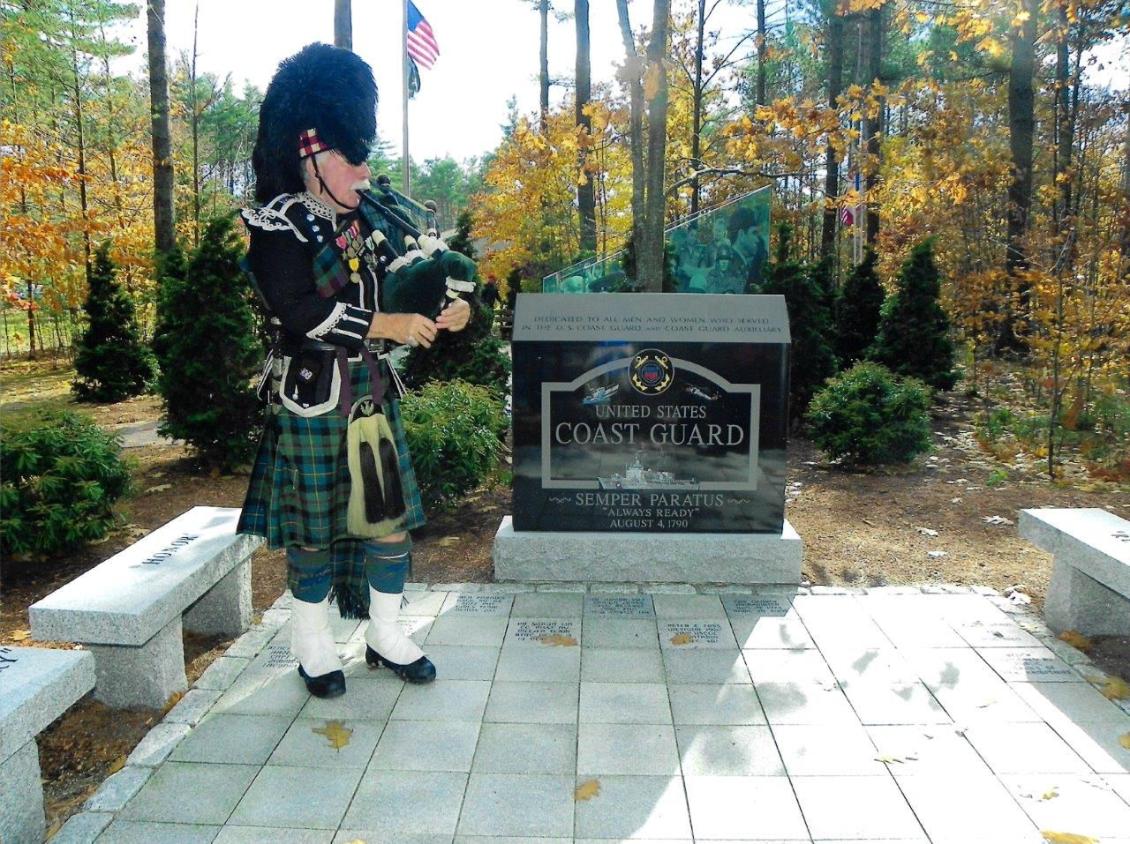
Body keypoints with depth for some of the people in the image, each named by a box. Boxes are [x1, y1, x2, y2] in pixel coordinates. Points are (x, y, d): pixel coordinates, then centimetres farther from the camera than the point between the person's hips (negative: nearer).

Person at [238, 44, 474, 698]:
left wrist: (447, 307, -13)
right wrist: (385, 325, -24)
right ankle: (314, 643, 26)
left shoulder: (367, 213, 9)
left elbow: (410, 275, 9)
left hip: (375, 392, 7)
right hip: (314, 399, -6)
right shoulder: (281, 225, -10)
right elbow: (296, 309, -23)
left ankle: (386, 635, 27)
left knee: (392, 514, 10)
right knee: (315, 525, 7)